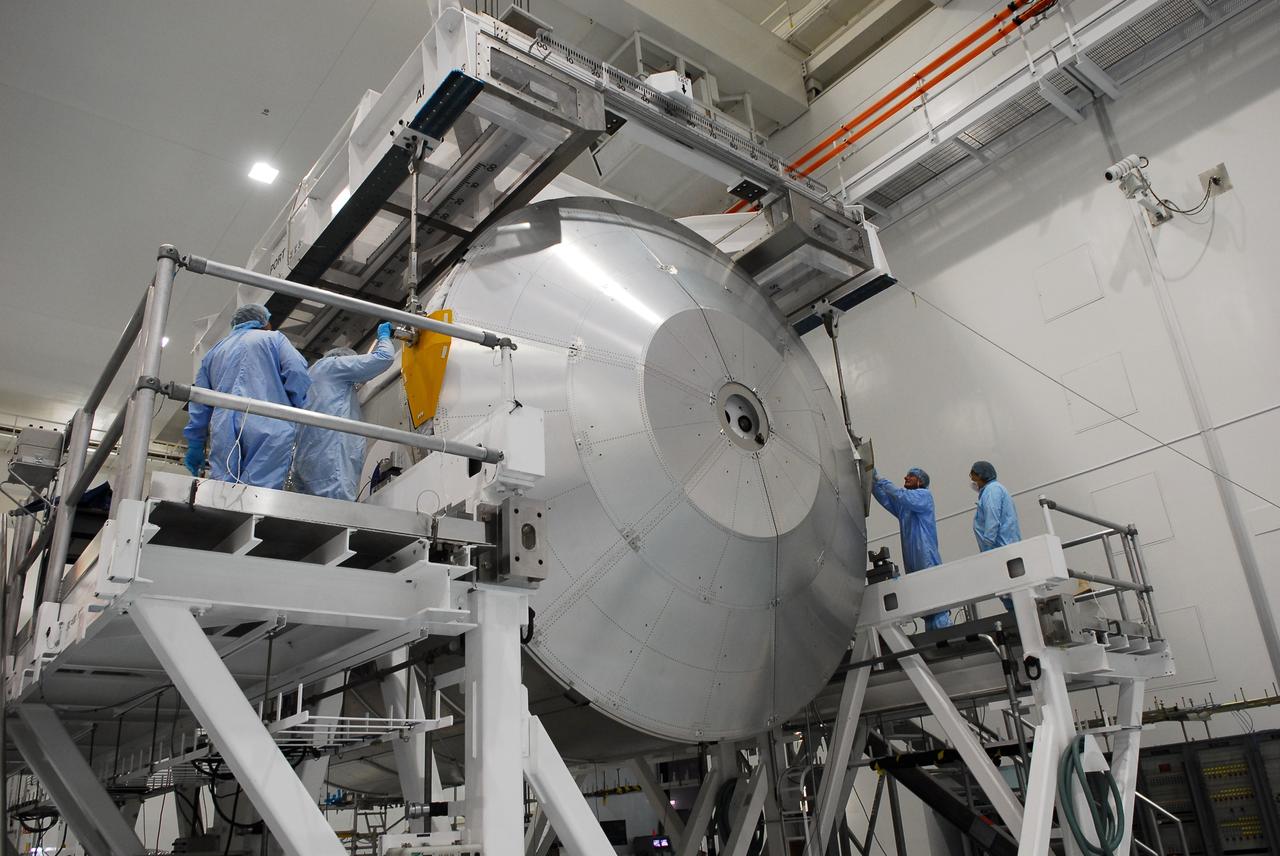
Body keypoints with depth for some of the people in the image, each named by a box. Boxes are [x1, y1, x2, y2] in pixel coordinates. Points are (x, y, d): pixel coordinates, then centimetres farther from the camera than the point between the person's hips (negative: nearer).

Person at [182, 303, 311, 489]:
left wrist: (195, 446, 24)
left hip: (223, 432, 4)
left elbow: (199, 404, 25)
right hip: (267, 428, -4)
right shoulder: (273, 338, 17)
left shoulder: (214, 352, 31)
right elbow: (297, 372, -1)